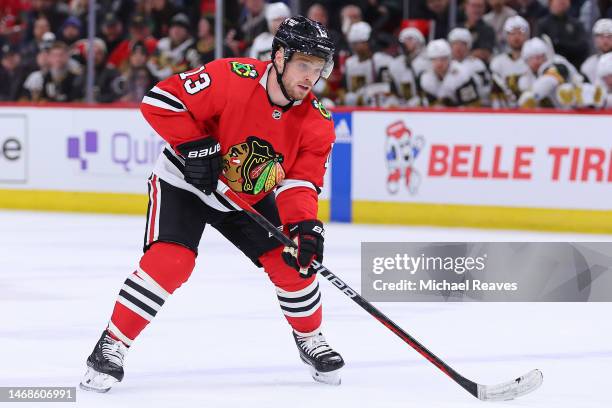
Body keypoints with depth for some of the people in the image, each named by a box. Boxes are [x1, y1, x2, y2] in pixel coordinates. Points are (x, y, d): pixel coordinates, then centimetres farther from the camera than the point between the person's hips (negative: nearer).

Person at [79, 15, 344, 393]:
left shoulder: (317, 122, -15)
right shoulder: (232, 78, -30)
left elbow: (300, 182, -16)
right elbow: (160, 100, -26)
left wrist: (305, 225, -33)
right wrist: (194, 146, -30)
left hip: (251, 197, 5)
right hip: (185, 182, -5)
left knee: (293, 260, -3)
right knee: (170, 260, -23)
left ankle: (310, 338, 24)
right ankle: (112, 346, -12)